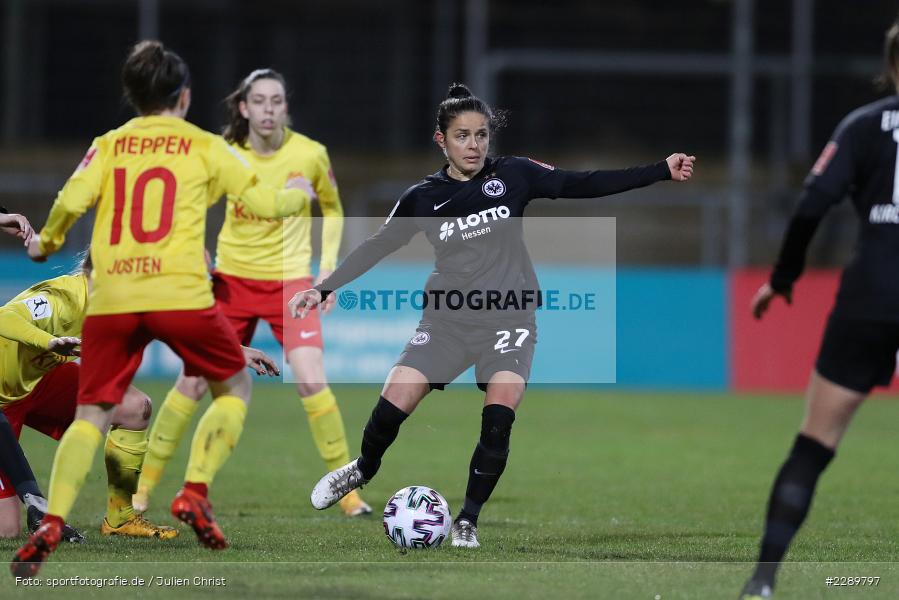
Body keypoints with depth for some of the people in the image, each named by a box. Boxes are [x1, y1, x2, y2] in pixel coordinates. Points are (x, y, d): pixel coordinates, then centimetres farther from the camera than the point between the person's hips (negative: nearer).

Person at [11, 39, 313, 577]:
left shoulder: (108, 145, 13)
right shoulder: (204, 147, 9)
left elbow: (72, 200, -2)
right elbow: (265, 202, 9)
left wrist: (47, 243, 18)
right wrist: (298, 194, 31)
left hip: (111, 300, 2)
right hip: (180, 292, -2)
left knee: (93, 413, 6)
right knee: (235, 388, 19)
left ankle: (51, 526, -13)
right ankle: (195, 492, 1)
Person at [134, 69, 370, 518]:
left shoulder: (311, 155, -8)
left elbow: (331, 209, 10)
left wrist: (327, 263, 0)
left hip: (290, 280, -1)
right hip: (232, 278, 1)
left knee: (311, 381, -16)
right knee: (194, 380, -2)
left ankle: (348, 491, -4)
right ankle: (143, 485, 10)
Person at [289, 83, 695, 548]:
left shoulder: (513, 175, 0)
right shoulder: (423, 197, 2)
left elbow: (584, 184, 0)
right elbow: (376, 247, 9)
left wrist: (663, 171, -4)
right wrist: (324, 289, 5)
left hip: (508, 316, -1)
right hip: (447, 319, 1)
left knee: (498, 422, -17)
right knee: (393, 405, -10)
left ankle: (468, 521, -1)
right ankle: (363, 471, 22)